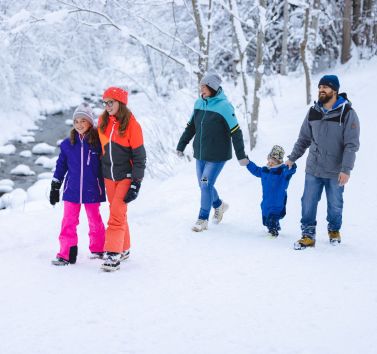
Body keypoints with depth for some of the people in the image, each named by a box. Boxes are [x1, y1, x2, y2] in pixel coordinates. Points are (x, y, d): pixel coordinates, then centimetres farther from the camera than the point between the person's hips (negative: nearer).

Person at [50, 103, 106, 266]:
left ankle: (98, 249, 29)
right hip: (71, 190, 2)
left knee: (94, 221, 12)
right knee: (69, 222, 1)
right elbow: (61, 166, 8)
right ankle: (66, 254, 6)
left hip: (92, 191, -2)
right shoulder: (67, 144, 1)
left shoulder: (98, 142, -5)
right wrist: (54, 188, 8)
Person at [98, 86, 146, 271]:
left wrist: (136, 183, -14)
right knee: (117, 212, 12)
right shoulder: (102, 121, 3)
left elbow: (139, 156, -10)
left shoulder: (132, 124, -12)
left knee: (117, 213, -13)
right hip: (109, 176, 5)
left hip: (126, 176, -5)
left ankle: (113, 254, -14)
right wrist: (100, 172, 17)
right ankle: (123, 249, 24)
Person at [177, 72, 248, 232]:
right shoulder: (199, 103, 2)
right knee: (203, 185, 14)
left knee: (206, 184, -9)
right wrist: (181, 146, 14)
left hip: (217, 155, -6)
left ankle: (203, 220, 4)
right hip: (200, 153, 6)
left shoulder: (224, 106, -16)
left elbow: (236, 132, -13)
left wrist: (241, 155, -12)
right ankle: (219, 205, 41)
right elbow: (191, 127, 14)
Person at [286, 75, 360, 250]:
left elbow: (351, 145, -12)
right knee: (308, 203, -1)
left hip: (336, 172, -3)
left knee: (335, 204, 11)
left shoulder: (347, 113, -9)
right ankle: (308, 235, 10)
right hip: (313, 169, 3)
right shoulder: (313, 112, 4)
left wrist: (346, 169, -19)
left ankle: (334, 230, 34)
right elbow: (304, 139, 15)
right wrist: (292, 158, 14)